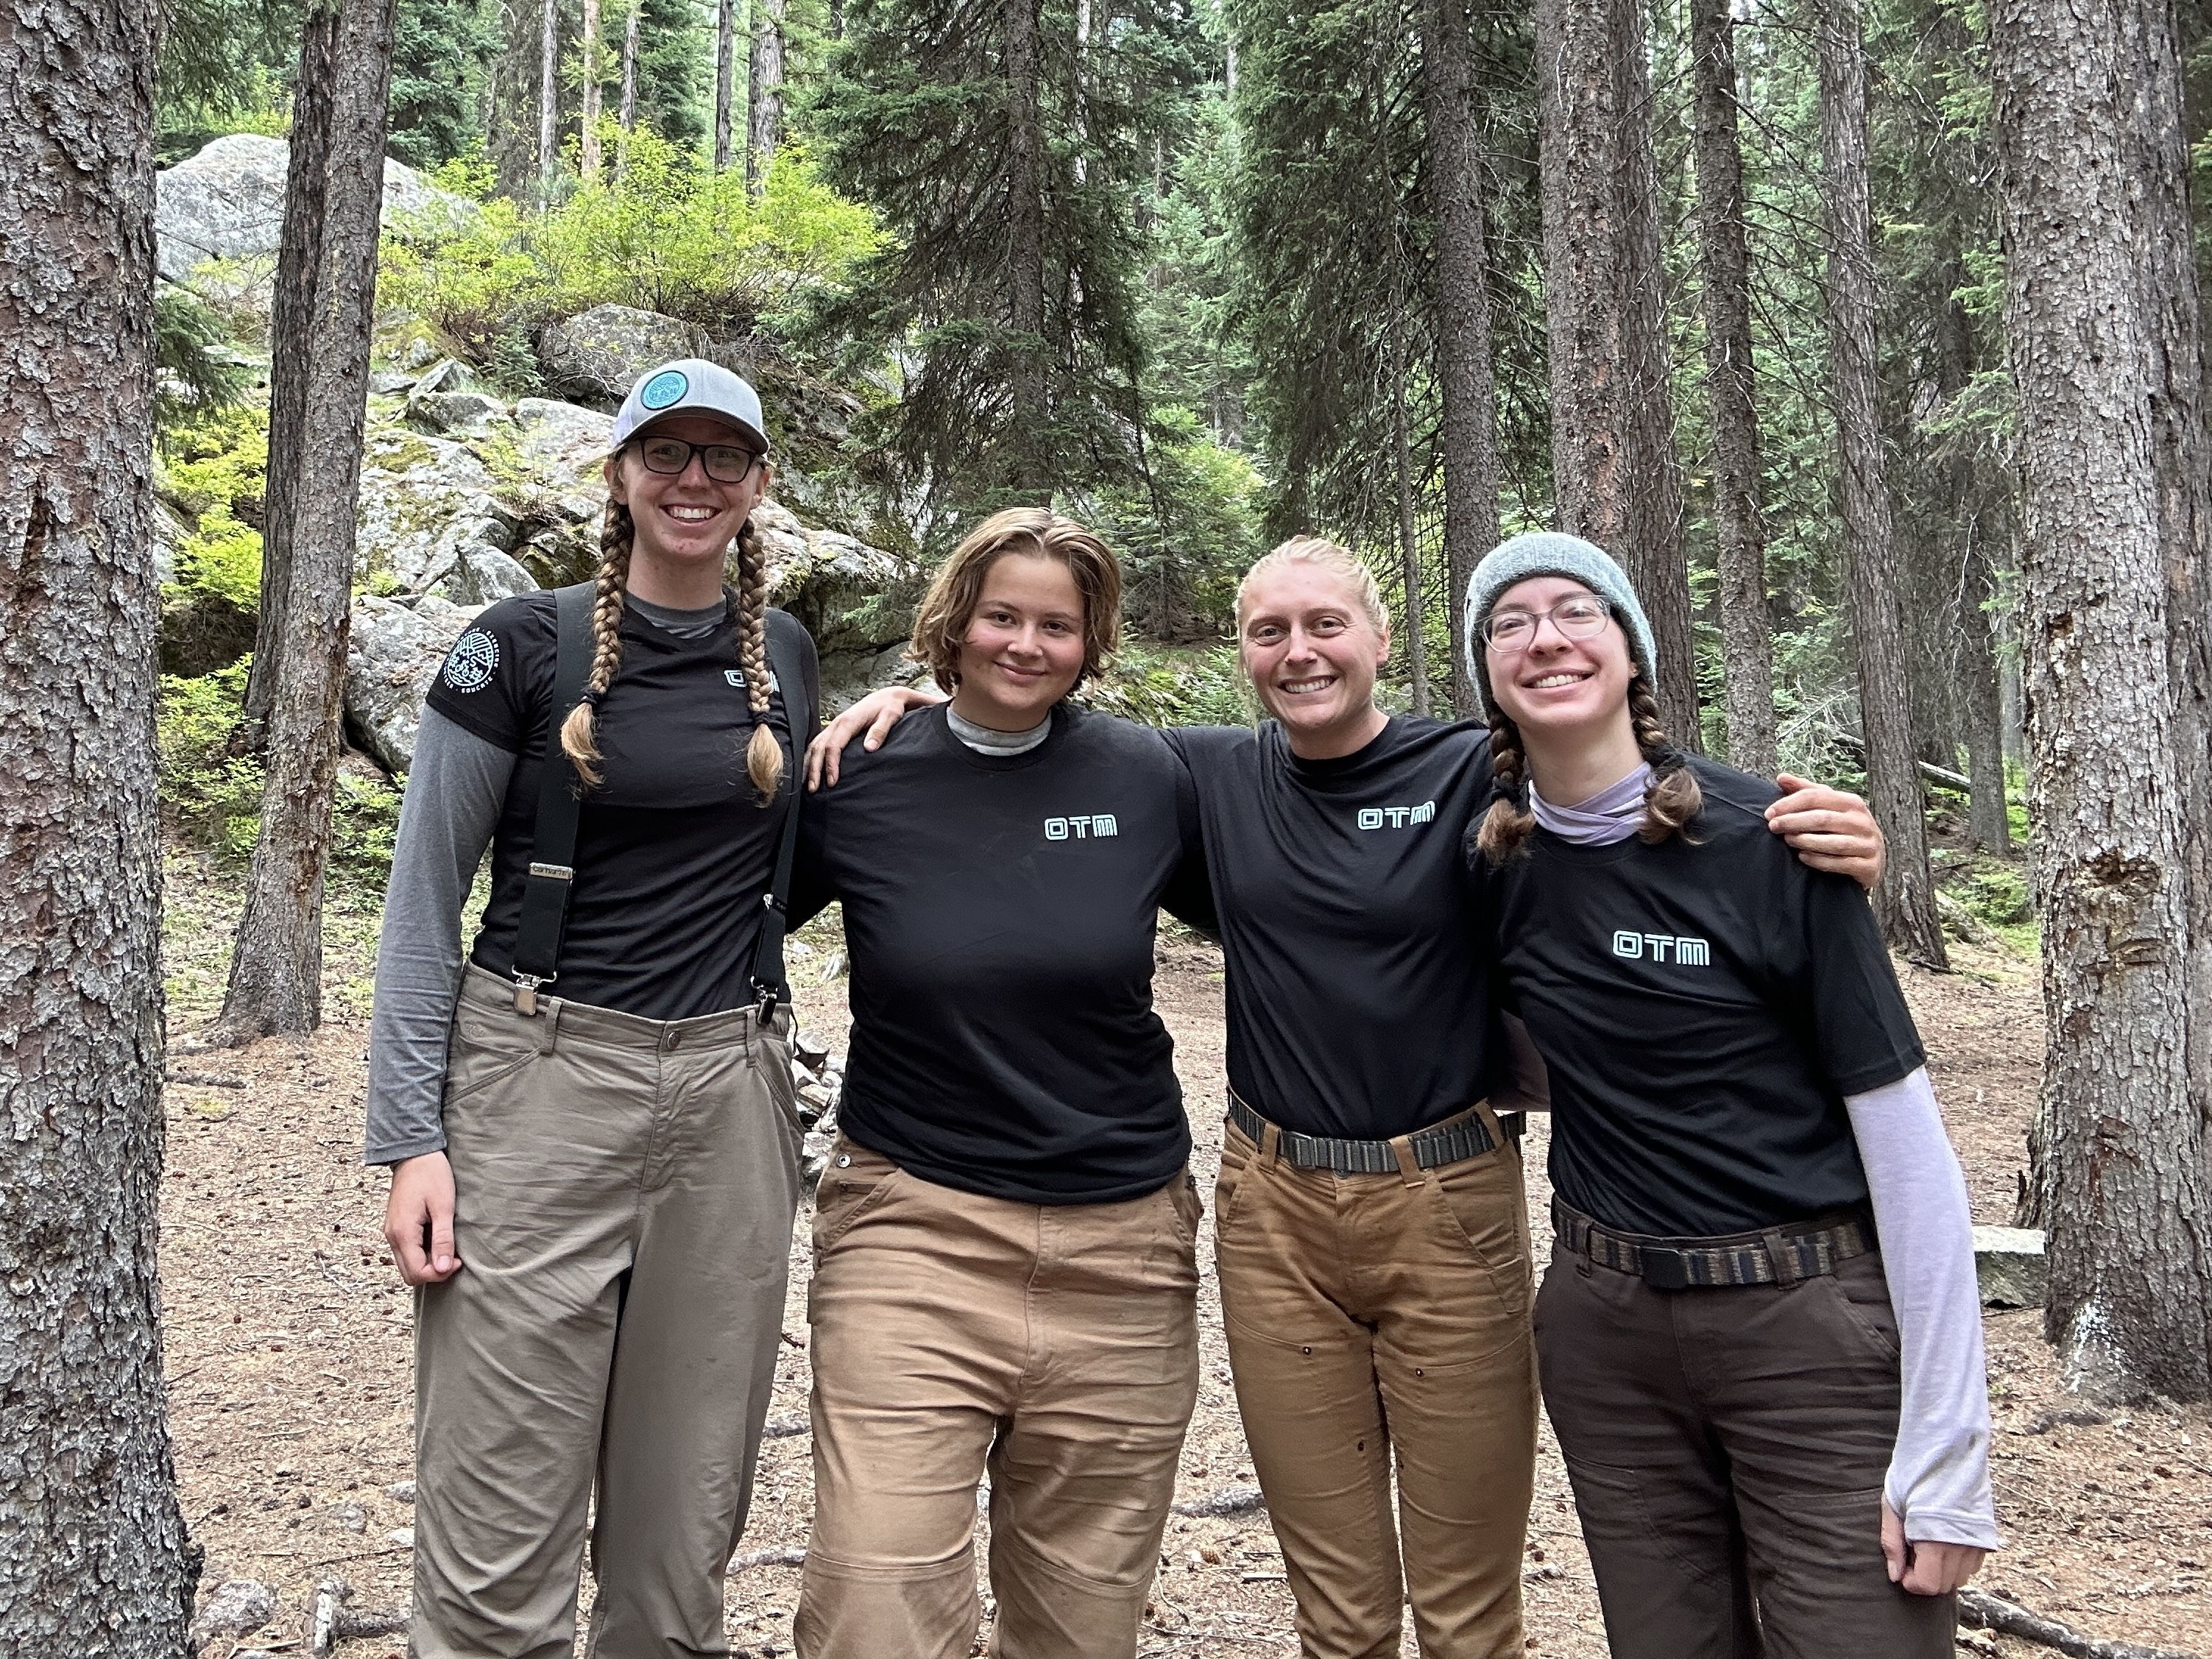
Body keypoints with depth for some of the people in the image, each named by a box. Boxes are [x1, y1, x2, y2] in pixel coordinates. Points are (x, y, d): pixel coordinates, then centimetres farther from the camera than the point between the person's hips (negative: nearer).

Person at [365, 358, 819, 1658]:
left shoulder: (786, 655, 10)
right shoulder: (525, 647, -1)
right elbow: (424, 901, -1)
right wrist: (411, 1139, -7)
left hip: (733, 1096, 4)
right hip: (541, 1080, -3)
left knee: (685, 1508, 10)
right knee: (501, 1530, -1)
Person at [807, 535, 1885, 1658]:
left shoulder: (1477, 774, -6)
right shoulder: (1214, 775, 4)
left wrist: (1819, 842, -26)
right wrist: (918, 694, 1)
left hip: (1448, 1203, -2)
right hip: (1273, 1211, 3)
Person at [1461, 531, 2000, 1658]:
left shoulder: (1768, 842, -12)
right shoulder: (1493, 859, 0)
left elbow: (1903, 1133, -12)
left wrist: (1945, 1447, -13)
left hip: (1813, 1326, -3)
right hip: (1605, 1329, 4)